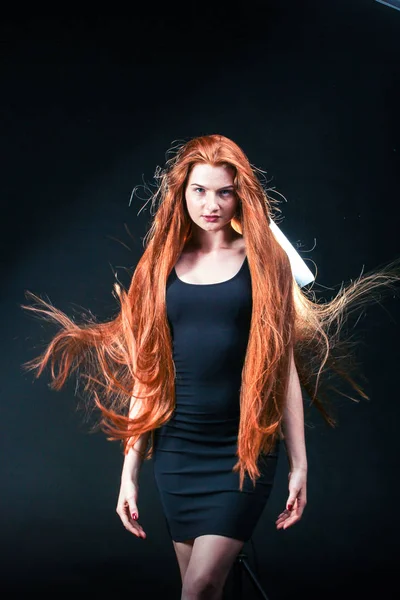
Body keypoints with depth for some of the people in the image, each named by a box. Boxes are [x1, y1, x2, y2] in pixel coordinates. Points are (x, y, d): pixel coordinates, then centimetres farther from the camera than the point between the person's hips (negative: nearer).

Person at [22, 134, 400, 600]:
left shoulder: (264, 260, 1)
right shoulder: (162, 265, 7)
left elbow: (283, 364, 0)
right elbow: (146, 371, 7)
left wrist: (299, 462, -2)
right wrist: (129, 470, 6)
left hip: (244, 448, -3)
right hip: (178, 447, 3)